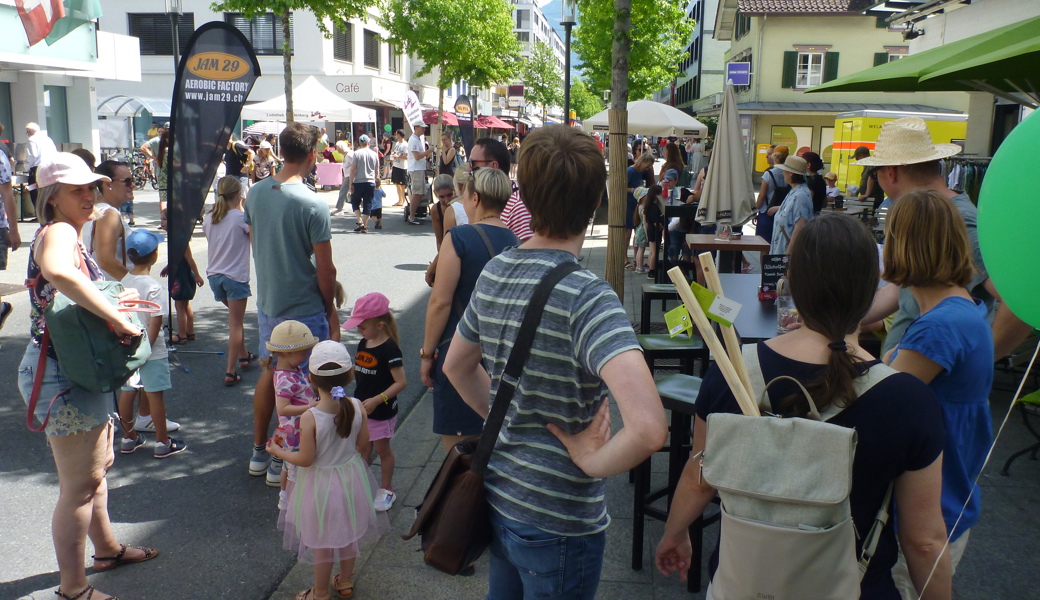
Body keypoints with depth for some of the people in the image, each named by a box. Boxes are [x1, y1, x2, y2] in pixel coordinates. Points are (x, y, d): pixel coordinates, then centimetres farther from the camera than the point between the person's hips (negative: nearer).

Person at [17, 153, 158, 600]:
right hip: (62, 377, -11)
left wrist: (114, 299, 7)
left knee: (98, 465, 25)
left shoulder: (70, 237, 13)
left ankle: (107, 548, 44)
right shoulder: (57, 232, -20)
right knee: (80, 484, 0)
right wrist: (116, 317, -39)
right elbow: (58, 273, -45)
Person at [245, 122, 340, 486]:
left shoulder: (255, 193, 0)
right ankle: (282, 462, 18)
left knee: (270, 371, 20)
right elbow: (325, 269, -17)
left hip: (267, 302, 7)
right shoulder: (312, 205, -21)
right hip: (303, 307, -7)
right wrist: (331, 309, -3)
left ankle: (259, 452, 32)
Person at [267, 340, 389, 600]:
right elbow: (362, 441, -3)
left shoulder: (309, 418, -29)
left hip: (321, 484, -4)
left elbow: (305, 459, -20)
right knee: (348, 533, 25)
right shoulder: (357, 407, -18)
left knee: (322, 542, 16)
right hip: (351, 477, 4)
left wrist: (278, 451, -3)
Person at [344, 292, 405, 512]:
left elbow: (401, 382, -25)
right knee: (362, 448, 17)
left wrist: (376, 400, -29)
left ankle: (386, 490, 27)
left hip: (382, 411, -6)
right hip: (362, 409, 6)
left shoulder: (389, 349, -22)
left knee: (382, 449, 10)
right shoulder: (363, 344, 2)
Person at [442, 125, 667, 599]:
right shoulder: (586, 297, -26)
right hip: (559, 520, -6)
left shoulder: (494, 272, -4)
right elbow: (649, 429, -37)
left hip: (498, 500, 7)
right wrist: (592, 461, -20)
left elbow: (457, 366, 13)